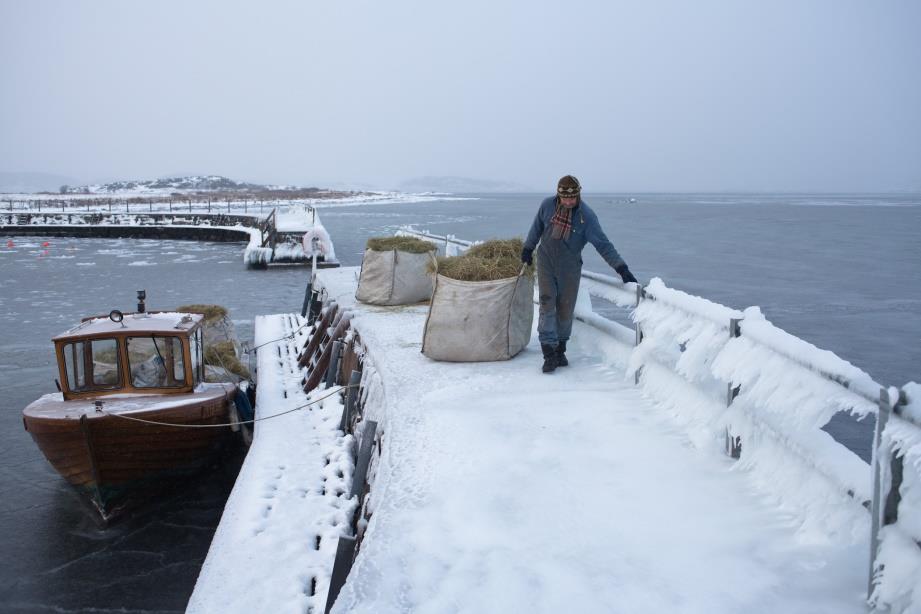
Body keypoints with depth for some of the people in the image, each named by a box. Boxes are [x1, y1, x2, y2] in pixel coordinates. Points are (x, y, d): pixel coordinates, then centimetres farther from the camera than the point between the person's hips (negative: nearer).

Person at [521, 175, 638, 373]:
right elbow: (537, 227, 11)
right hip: (546, 263, 1)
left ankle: (560, 349, 21)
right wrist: (528, 248, 21)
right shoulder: (547, 205, -8)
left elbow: (603, 244, -16)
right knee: (547, 305, -9)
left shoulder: (586, 216, -15)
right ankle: (549, 353, -10)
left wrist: (621, 268, -23)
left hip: (570, 268, -1)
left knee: (566, 310, 4)